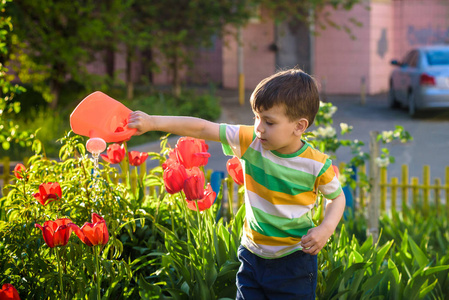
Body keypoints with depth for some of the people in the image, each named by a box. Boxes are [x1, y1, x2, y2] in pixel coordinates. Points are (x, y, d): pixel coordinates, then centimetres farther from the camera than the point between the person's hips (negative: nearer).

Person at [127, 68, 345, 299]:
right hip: (252, 255, 3)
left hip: (294, 263, -3)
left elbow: (337, 197, 3)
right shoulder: (250, 142, -10)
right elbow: (202, 129, -14)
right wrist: (153, 122, -20)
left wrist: (326, 228, -16)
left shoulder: (316, 165, -15)